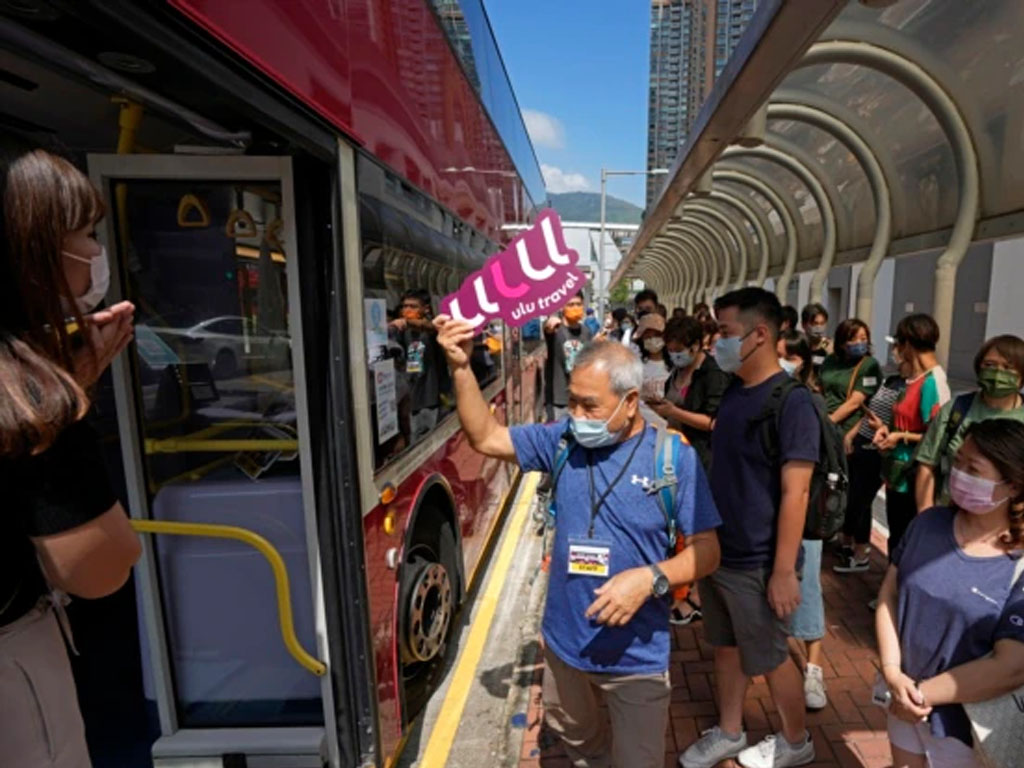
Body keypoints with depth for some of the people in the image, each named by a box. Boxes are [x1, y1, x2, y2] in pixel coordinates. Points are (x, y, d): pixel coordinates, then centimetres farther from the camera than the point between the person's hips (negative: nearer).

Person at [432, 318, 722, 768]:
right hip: (564, 642, 4)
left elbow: (707, 550, -12)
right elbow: (485, 438, -4)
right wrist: (460, 367, -16)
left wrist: (652, 578, -30)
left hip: (636, 656, -4)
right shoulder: (565, 441, -7)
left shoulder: (675, 457, -16)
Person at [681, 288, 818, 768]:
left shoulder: (791, 403, -20)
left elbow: (795, 493, -21)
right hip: (717, 552, 7)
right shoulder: (733, 392, 3)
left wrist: (784, 570, -20)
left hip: (757, 563, -7)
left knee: (770, 658, 13)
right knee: (725, 647, 20)